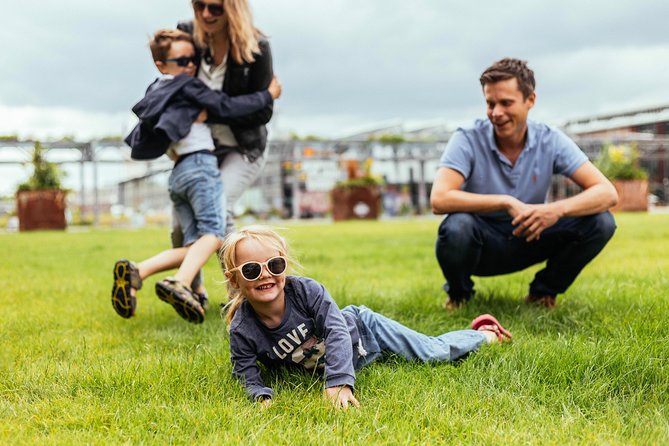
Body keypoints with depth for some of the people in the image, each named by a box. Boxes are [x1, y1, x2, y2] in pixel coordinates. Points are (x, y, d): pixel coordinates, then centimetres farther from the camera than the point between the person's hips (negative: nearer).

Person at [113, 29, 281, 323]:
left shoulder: (157, 92, 25)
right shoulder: (186, 86, 2)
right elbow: (227, 106, -4)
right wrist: (267, 95, 4)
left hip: (178, 174, 8)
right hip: (199, 164, -8)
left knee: (195, 245, 2)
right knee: (214, 233, -20)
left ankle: (135, 272, -14)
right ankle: (180, 283, -43)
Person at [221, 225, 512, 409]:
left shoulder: (305, 290, -33)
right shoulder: (242, 330, -26)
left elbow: (337, 332, -35)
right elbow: (245, 371, -17)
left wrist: (339, 382, -47)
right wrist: (261, 395, -38)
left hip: (360, 329, -2)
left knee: (435, 352, 4)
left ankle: (484, 334, 34)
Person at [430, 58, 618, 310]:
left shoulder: (551, 141, -11)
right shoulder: (467, 140, -18)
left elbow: (607, 193, -17)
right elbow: (439, 200, -31)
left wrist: (558, 209, -36)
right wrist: (506, 202, -33)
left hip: (529, 240, 3)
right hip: (481, 244, -3)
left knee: (600, 222, -18)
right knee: (456, 227, -37)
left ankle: (544, 290, 7)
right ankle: (458, 292, -3)